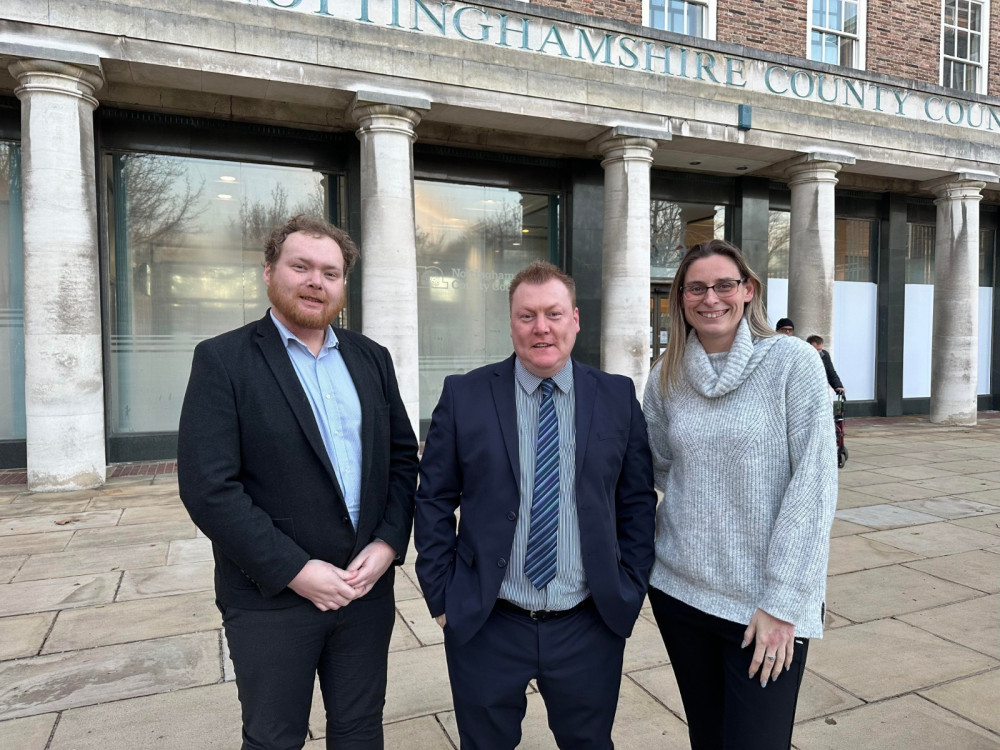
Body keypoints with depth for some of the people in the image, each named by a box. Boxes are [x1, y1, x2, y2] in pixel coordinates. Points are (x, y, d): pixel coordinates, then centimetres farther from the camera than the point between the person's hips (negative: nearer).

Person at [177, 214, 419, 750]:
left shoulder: (370, 358, 6)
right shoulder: (223, 360, -8)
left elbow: (402, 454, 6)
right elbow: (207, 487, -15)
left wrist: (388, 544, -7)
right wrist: (295, 571, -17)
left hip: (367, 587, 4)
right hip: (272, 600, -3)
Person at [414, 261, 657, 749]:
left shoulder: (618, 397, -1)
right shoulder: (464, 395, -5)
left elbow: (638, 501, 5)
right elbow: (433, 501, -1)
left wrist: (630, 590, 1)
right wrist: (441, 596, -4)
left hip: (590, 627, 1)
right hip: (483, 626, -1)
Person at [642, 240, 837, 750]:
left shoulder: (793, 362, -10)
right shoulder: (666, 376, 2)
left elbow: (813, 484, -13)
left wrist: (781, 603, -14)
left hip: (766, 601, -4)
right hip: (679, 587, 4)